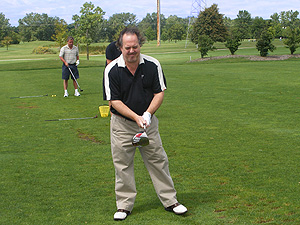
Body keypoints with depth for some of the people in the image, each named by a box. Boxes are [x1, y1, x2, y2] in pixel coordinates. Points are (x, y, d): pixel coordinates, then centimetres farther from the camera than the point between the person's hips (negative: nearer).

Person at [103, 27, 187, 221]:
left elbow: (160, 92, -1)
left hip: (148, 121, 1)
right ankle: (124, 205, 17)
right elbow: (114, 101, -11)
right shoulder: (112, 70, -11)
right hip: (122, 124, -1)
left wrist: (147, 114, -16)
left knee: (158, 161, 7)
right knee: (122, 165, 4)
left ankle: (170, 200, 20)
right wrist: (136, 117, -21)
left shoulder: (153, 65, -6)